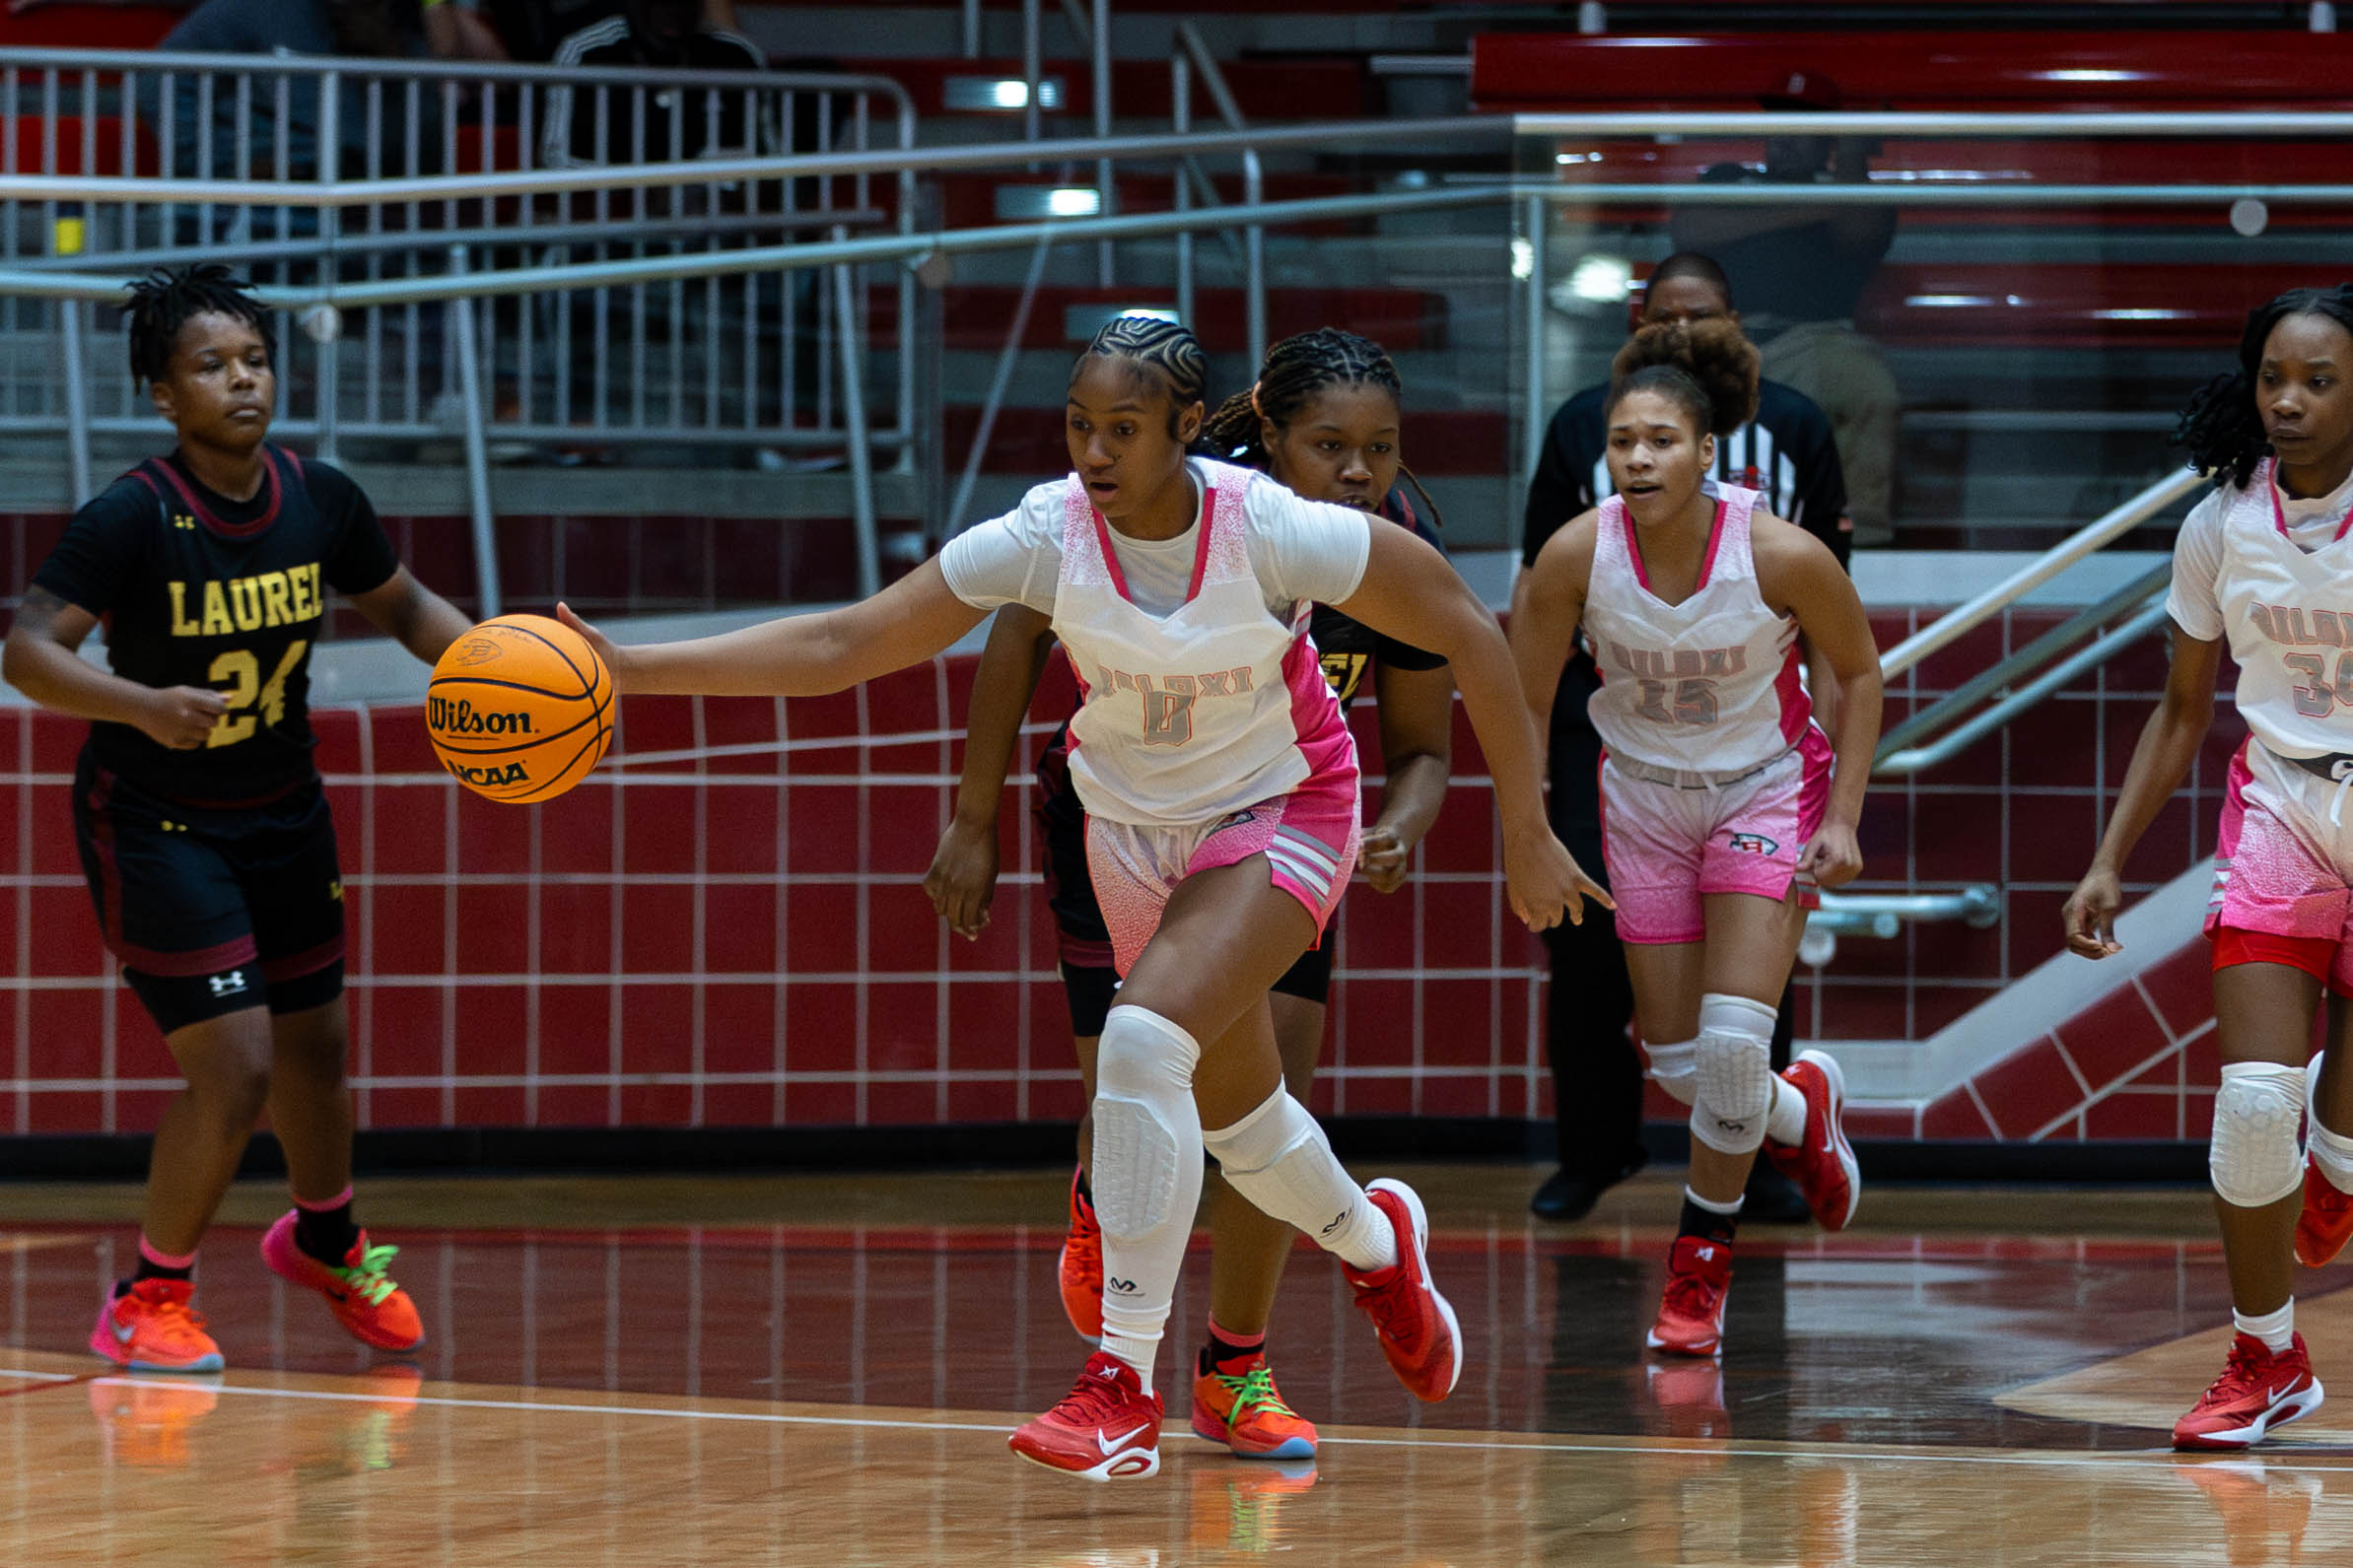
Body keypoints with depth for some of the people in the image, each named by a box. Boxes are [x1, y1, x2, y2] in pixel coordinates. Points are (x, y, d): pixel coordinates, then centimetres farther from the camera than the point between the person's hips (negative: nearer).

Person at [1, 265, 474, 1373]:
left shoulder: (321, 501, -7)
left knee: (313, 1042, 20)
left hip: (283, 812, 6)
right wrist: (144, 707, -47)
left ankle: (326, 1241, 49)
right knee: (235, 1066, -14)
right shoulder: (132, 518, -23)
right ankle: (148, 1300, 6)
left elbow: (401, 606, 10)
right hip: (153, 823, -6)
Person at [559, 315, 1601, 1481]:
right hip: (1134, 828, 4)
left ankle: (1126, 1382, -22)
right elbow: (841, 645, -20)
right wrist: (629, 669, -29)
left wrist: (1524, 836, -11)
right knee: (1235, 1118, 16)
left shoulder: (1272, 533, -29)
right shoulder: (1046, 537, -22)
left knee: (1144, 1037, -28)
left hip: (1279, 819, -4)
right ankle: (1377, 1245, 50)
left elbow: (1467, 634, -16)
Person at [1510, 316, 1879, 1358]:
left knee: (1732, 1042, -15)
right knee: (1678, 1063, 5)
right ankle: (1804, 1114, 39)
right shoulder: (1577, 554, -21)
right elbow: (1524, 702, -6)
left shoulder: (1784, 556, -25)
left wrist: (1841, 819, -10)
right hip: (1642, 796, 2)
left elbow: (1858, 671, -6)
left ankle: (1698, 1271, 3)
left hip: (1766, 793, -2)